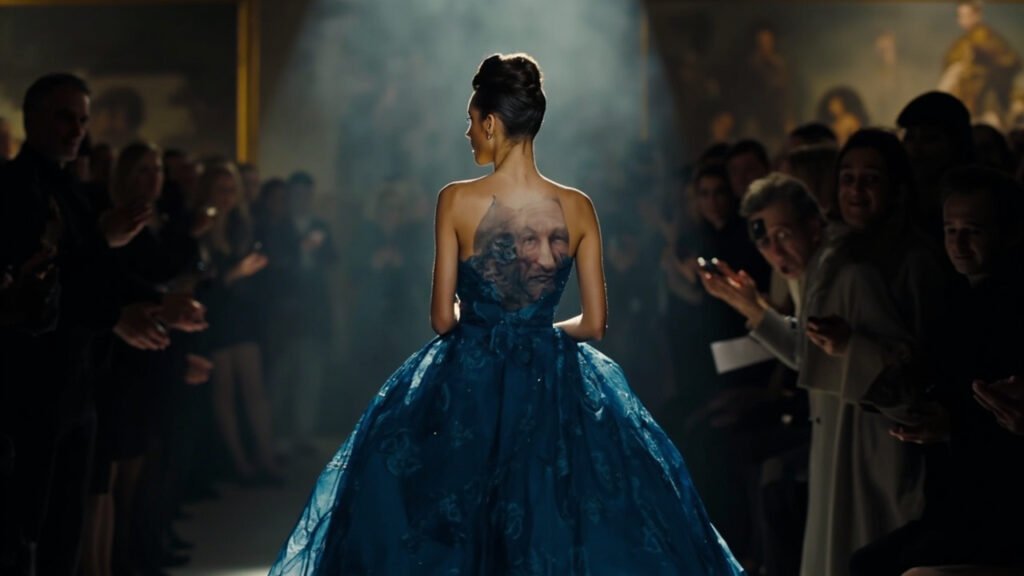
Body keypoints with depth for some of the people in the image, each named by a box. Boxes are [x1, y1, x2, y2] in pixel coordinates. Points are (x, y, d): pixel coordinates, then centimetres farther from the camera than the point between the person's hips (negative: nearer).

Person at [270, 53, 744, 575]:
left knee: (444, 531, 12)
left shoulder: (456, 201, -11)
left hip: (466, 387, -2)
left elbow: (442, 318, -6)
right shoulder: (578, 208, -5)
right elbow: (594, 324, -1)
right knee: (556, 526, 14)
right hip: (550, 389, 2)